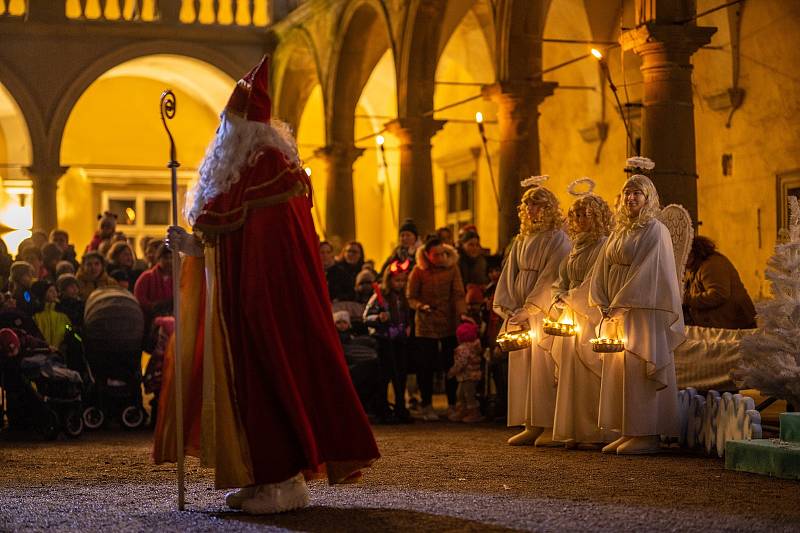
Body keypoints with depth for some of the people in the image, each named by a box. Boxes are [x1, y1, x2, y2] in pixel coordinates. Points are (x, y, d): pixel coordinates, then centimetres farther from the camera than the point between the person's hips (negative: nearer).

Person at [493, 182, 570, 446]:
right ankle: (532, 426, 5)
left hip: (546, 312, -7)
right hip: (520, 313, 7)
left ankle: (550, 426, -4)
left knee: (545, 365, -8)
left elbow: (551, 278, -12)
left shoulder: (558, 239, -5)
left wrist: (529, 309, -16)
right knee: (522, 366, 3)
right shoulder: (521, 241, 16)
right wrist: (509, 308, 0)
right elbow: (510, 275, 13)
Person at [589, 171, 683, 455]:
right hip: (618, 312, 8)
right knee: (618, 372, 6)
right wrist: (604, 303, 0)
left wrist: (621, 303, -17)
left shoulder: (655, 231, -6)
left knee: (639, 370, -7)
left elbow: (648, 271, -15)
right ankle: (628, 432, 11)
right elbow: (603, 269, 14)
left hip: (643, 312, -8)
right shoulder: (619, 231, 16)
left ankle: (647, 435, -3)